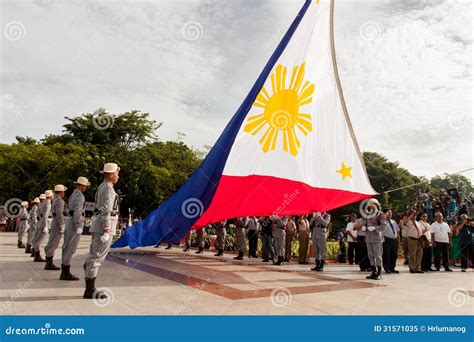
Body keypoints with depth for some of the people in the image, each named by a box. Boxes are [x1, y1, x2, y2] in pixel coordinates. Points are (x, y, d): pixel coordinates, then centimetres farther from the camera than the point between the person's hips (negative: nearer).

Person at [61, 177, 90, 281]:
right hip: (76, 223, -10)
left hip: (70, 221, 10)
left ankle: (64, 272, 15)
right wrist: (78, 227, -21)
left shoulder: (73, 195, 19)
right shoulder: (79, 196, -12)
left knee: (67, 248, 10)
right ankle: (66, 273, -4)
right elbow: (77, 212, -20)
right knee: (70, 249, -7)